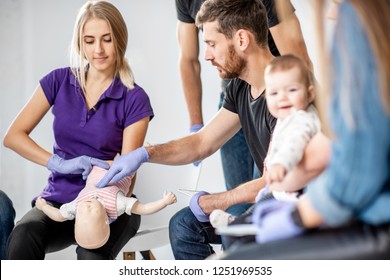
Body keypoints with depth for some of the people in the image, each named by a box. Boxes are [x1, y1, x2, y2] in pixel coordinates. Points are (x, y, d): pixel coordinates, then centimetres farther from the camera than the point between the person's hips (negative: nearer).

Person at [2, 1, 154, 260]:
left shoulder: (135, 99, -5)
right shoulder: (59, 81, 3)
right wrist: (60, 164, -19)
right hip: (59, 199, 2)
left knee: (91, 255, -37)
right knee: (23, 238, -33)